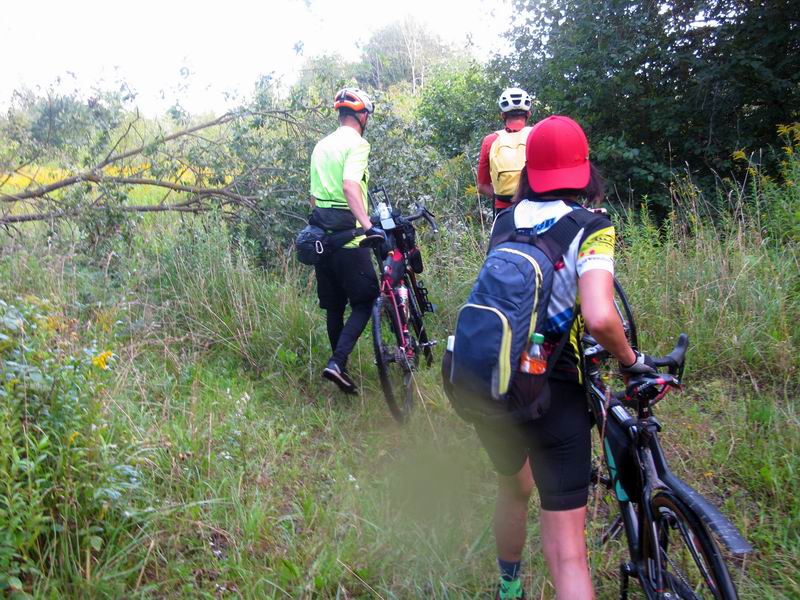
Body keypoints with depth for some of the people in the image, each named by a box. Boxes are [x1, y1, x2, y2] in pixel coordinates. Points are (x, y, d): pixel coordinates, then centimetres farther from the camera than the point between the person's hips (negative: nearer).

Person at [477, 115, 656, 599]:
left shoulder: (504, 222, 5)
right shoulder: (591, 229, -10)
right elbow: (600, 318, -24)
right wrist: (631, 360, -6)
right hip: (552, 393, -5)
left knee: (513, 489, 32)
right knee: (567, 550, 1)